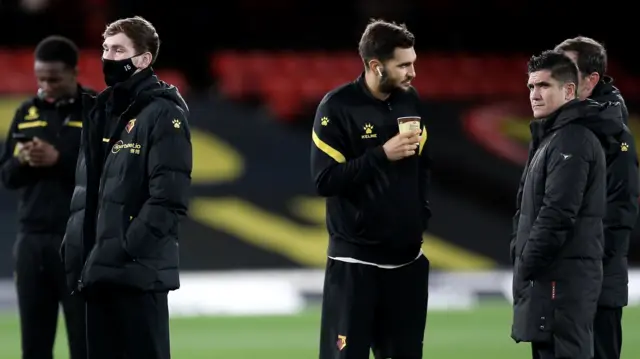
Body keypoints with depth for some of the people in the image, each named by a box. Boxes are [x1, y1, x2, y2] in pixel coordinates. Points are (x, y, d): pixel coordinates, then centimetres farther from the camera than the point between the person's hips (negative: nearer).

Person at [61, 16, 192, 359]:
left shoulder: (162, 114, -7)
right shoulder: (101, 111, 16)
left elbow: (168, 199, -15)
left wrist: (125, 250, -20)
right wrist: (76, 253, 7)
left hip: (139, 271, -8)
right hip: (98, 271, 8)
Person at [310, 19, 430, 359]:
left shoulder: (410, 102, 7)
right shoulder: (338, 107, -11)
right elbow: (324, 180, -16)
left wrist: (421, 212, 8)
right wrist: (382, 155, -20)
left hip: (406, 258, 6)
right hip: (355, 260, -6)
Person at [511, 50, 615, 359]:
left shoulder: (572, 140, -15)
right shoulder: (551, 136, 19)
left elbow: (558, 214, -22)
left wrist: (527, 264, -17)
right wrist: (521, 251, 14)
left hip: (562, 276, -11)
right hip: (551, 273, 11)